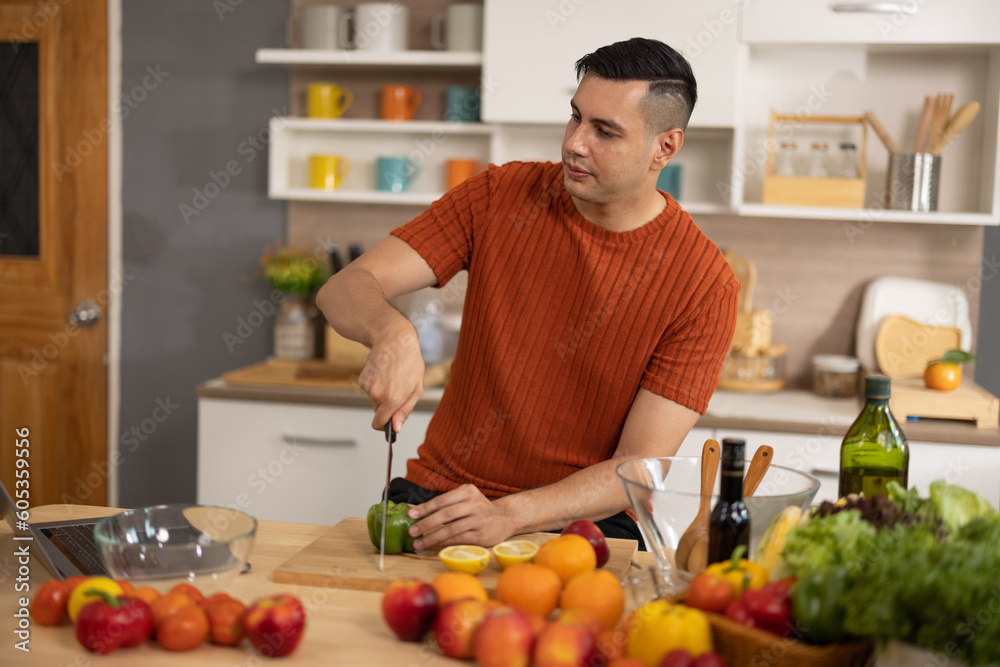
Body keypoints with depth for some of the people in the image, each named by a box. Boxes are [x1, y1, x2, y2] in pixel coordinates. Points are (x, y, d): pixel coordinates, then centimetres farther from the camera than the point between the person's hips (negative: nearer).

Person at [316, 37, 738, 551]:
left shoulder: (704, 285, -10)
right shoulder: (498, 197, -2)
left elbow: (639, 469, -13)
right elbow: (345, 289, -6)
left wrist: (509, 516, -29)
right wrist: (392, 334, -31)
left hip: (586, 521, -2)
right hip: (444, 489, 2)